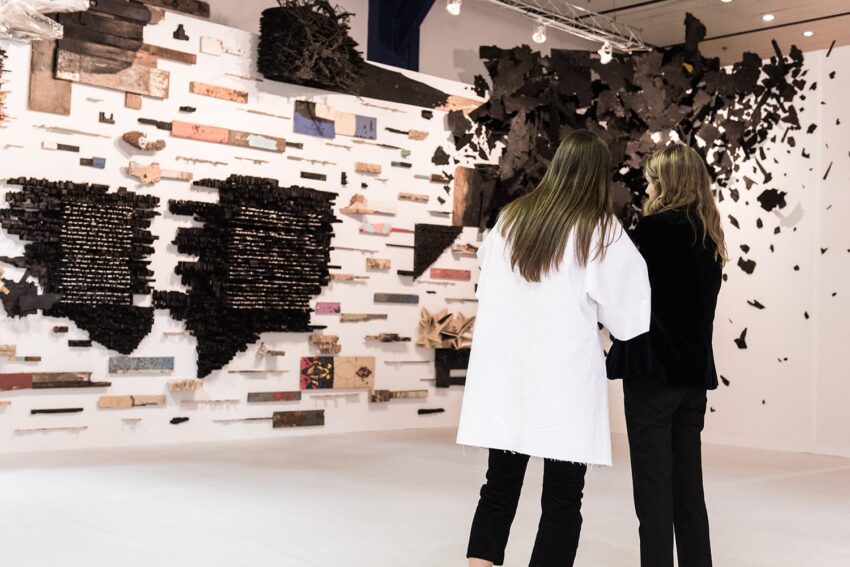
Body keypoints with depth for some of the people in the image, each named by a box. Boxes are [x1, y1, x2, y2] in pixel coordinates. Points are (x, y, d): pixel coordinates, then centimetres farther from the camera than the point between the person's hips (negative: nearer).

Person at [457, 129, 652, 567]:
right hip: (566, 378, -4)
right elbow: (628, 315, -2)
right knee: (562, 500, 6)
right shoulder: (600, 231, -6)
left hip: (505, 374, 4)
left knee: (500, 488, 14)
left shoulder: (510, 218, 5)